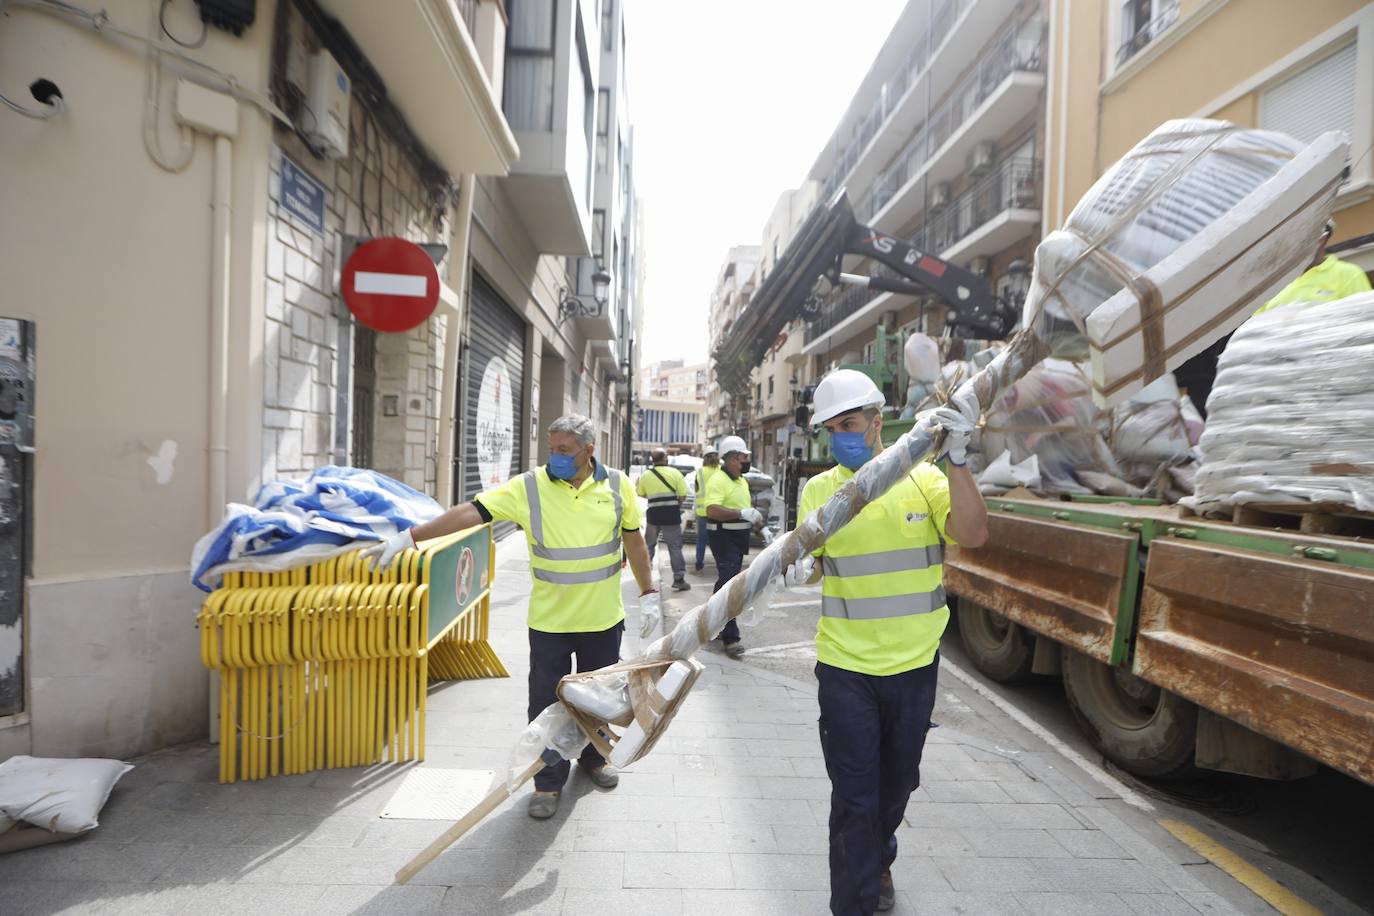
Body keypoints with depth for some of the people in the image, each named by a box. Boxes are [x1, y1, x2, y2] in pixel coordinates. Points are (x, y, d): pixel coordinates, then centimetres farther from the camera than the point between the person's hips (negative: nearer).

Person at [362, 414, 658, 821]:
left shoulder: (618, 486, -6)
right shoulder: (529, 487, -11)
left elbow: (634, 540, 4)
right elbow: (470, 512, -16)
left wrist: (648, 594, 5)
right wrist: (408, 536, -22)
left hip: (603, 619, 2)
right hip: (549, 620, -1)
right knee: (546, 702, 8)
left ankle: (594, 757, 45)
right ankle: (549, 780, 29)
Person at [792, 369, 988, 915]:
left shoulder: (923, 479, -5)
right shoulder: (819, 490, -4)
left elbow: (972, 535, -18)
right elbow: (813, 562, -4)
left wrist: (956, 459, -26)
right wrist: (801, 570, -26)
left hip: (914, 664, 2)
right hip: (846, 666, -2)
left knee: (896, 784, 23)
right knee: (854, 797, 4)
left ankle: (877, 859, 53)